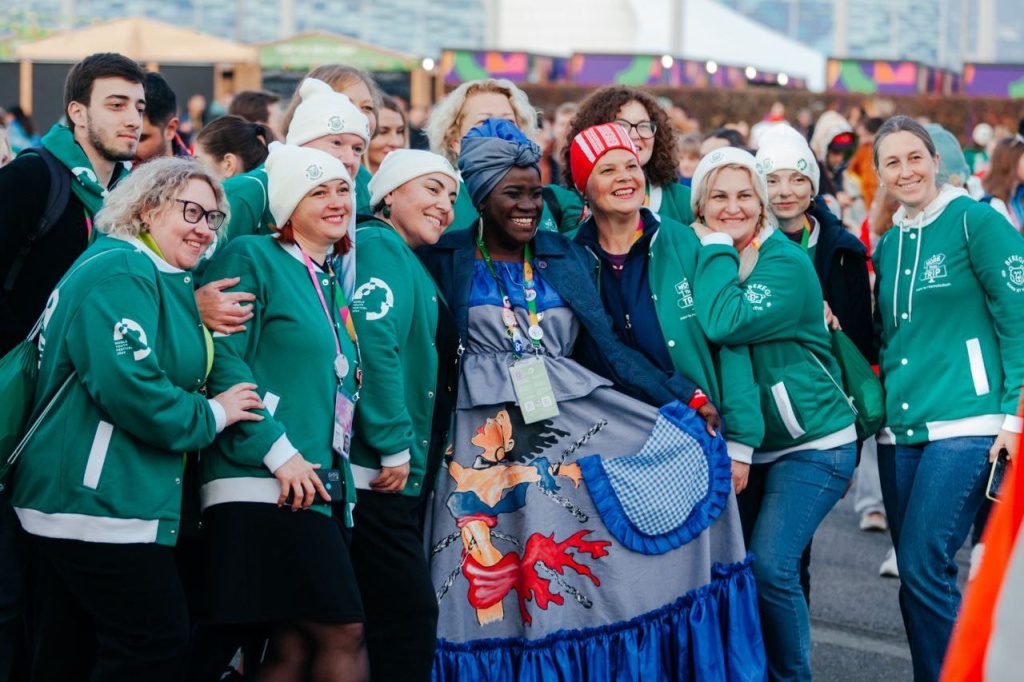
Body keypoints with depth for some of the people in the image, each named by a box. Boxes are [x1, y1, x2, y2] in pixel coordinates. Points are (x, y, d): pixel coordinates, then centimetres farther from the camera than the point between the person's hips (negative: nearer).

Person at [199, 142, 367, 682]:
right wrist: (278, 451, -18)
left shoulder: (330, 282, 22)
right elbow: (223, 361, -13)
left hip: (317, 487, 8)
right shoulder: (251, 257, -3)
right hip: (264, 484, -8)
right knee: (343, 633, -12)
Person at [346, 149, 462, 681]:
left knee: (401, 616, 10)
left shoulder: (413, 264, 21)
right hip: (380, 472, -10)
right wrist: (394, 446, -22)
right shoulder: (379, 246, -7)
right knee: (410, 615, -12)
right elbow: (373, 344, -21)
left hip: (407, 474, 10)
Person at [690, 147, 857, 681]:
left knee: (769, 566, -17)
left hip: (812, 443, -7)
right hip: (748, 447, 7)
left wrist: (718, 247, -22)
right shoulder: (707, 259, 3)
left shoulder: (786, 261, -18)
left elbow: (724, 324, -33)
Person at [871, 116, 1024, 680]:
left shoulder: (976, 221, -6)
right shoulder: (887, 245, 13)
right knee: (915, 576, 7)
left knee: (924, 570, -14)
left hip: (963, 423, -7)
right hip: (900, 428, 7)